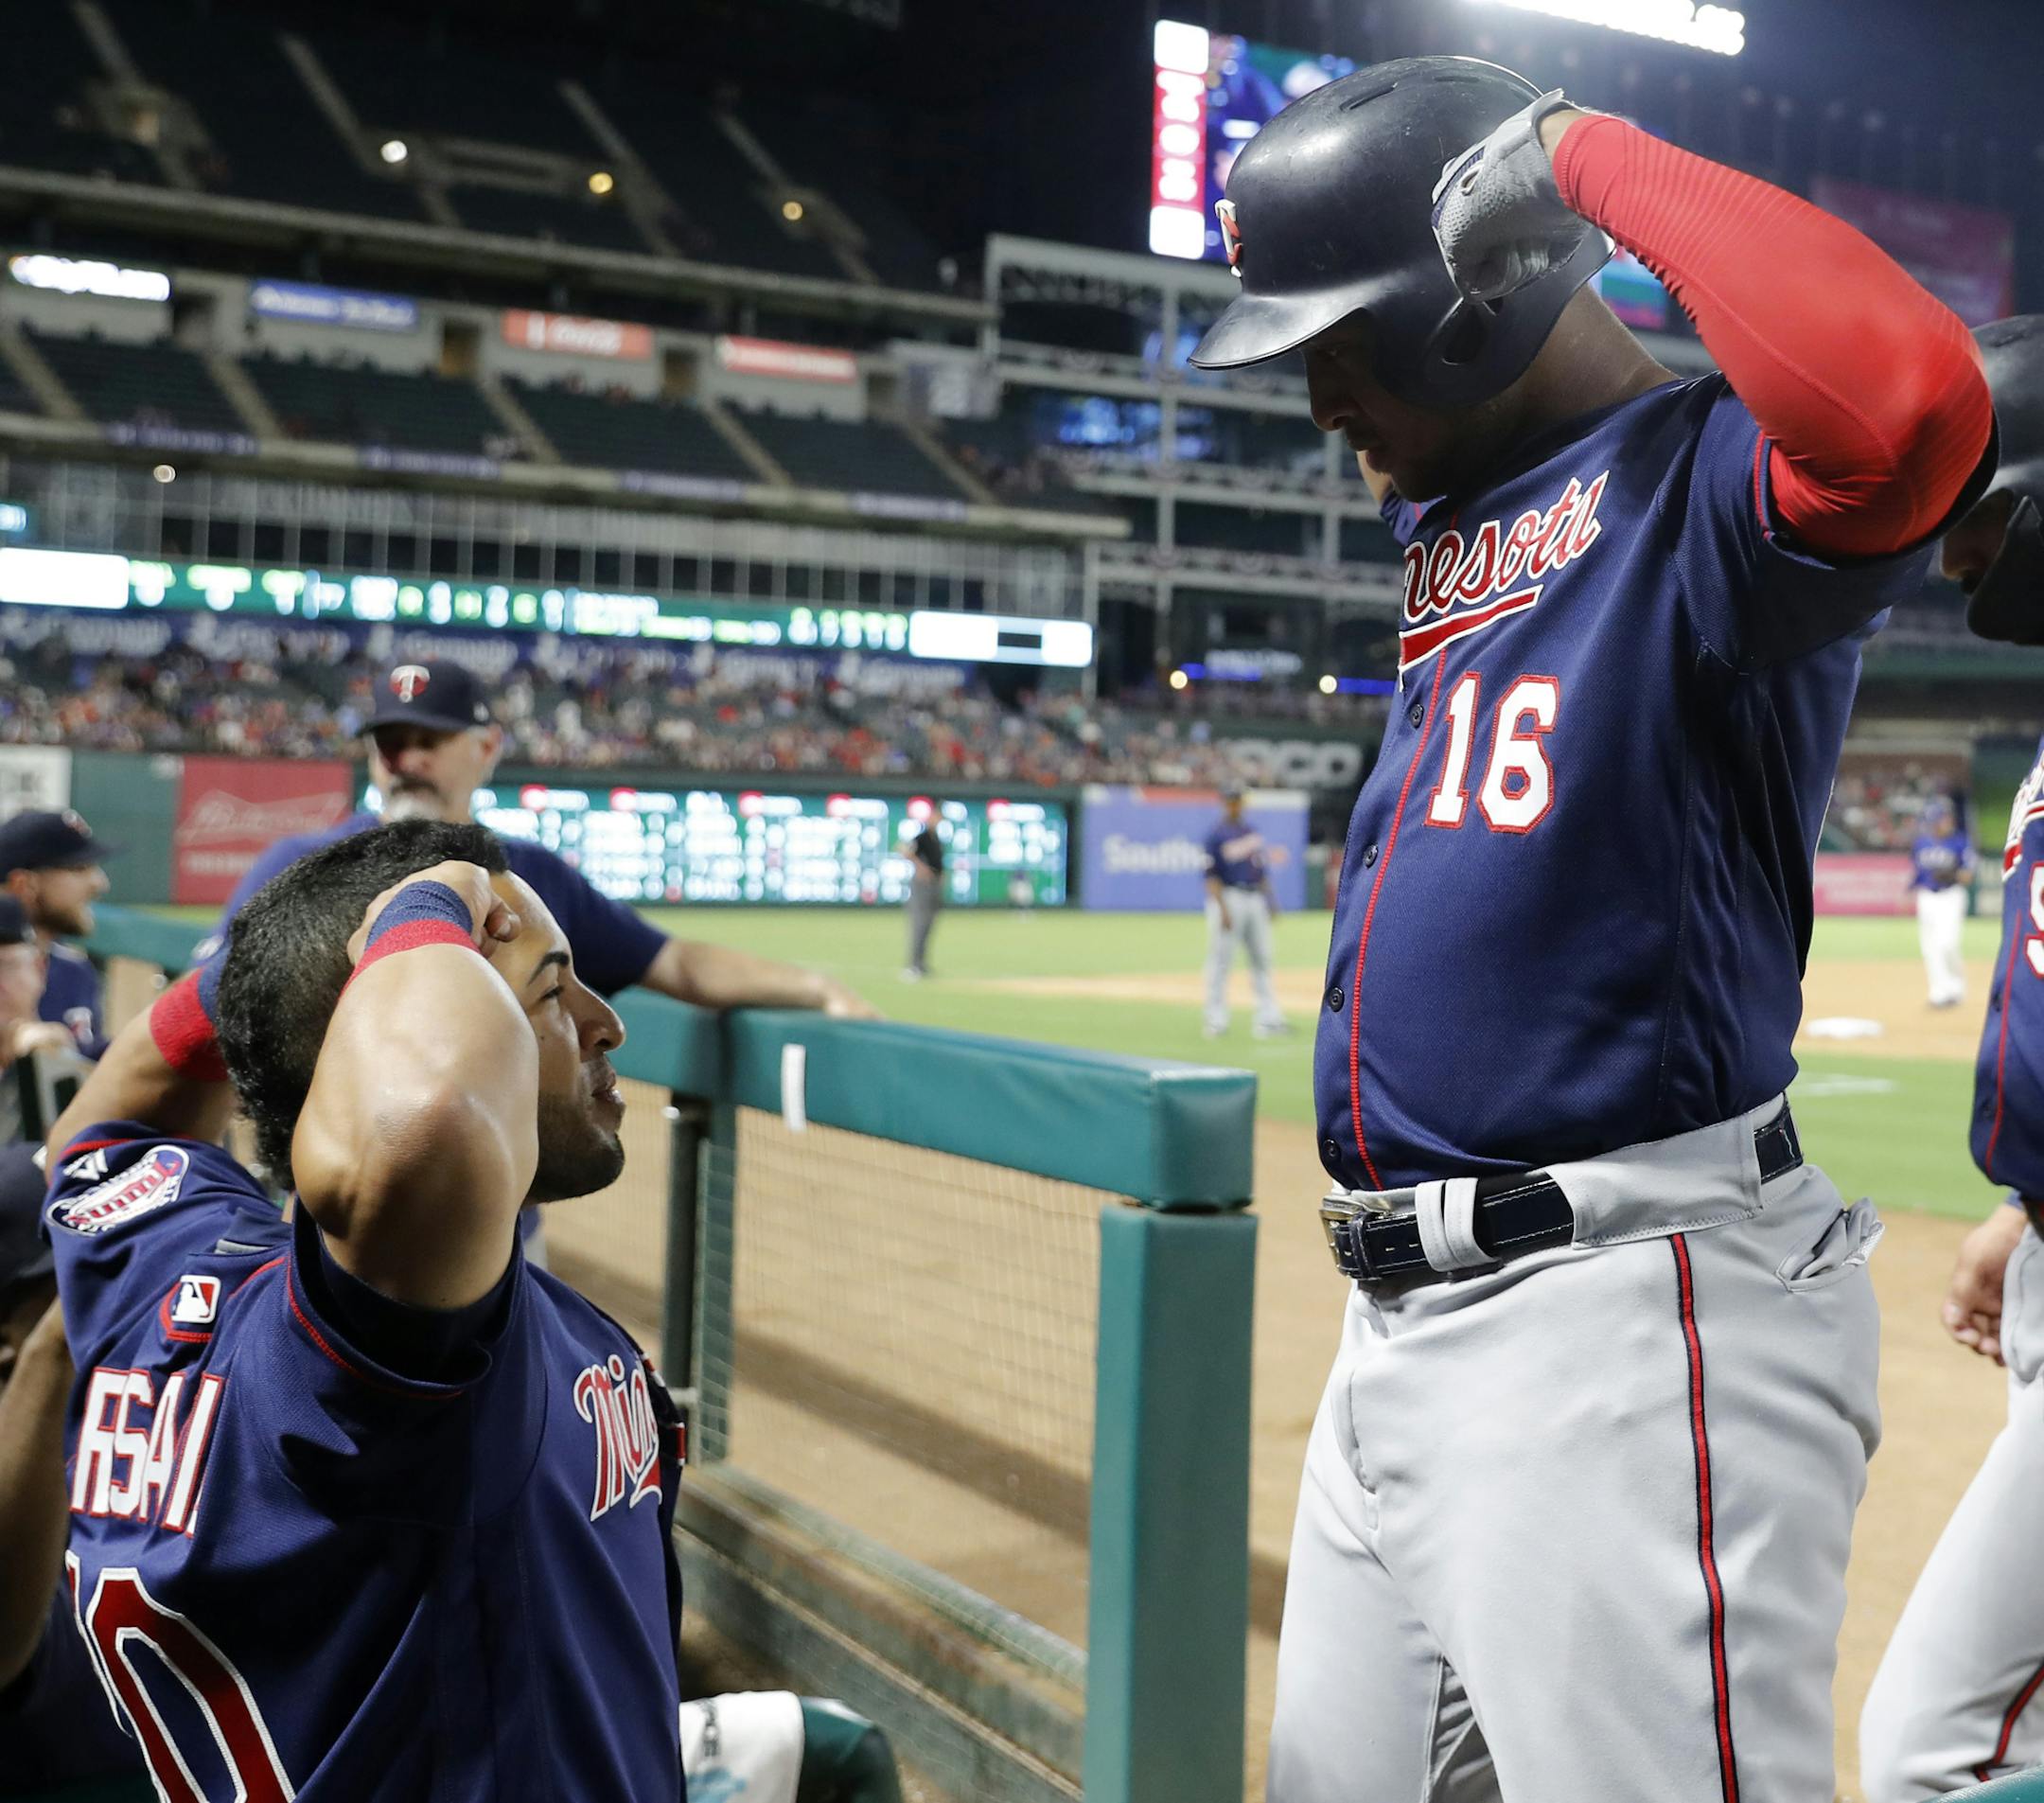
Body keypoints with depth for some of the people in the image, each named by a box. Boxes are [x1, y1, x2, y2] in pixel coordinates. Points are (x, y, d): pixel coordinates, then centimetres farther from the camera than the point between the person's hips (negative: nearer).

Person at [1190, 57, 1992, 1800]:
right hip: (1401, 1326, 10)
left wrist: (1597, 155, -20)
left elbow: (1910, 402, -33)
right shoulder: (1447, 510, 16)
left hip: (1626, 1326, -9)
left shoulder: (1707, 475, -11)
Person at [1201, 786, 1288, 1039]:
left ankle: (1269, 1017, 9)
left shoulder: (1252, 831, 13)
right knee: (1220, 959, -4)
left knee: (1261, 959, 6)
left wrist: (1270, 902, 13)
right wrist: (1223, 909, -19)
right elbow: (1211, 876, -11)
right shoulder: (1216, 835, -6)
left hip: (1255, 898, 7)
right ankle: (1216, 1019, 0)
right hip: (1228, 897, -7)